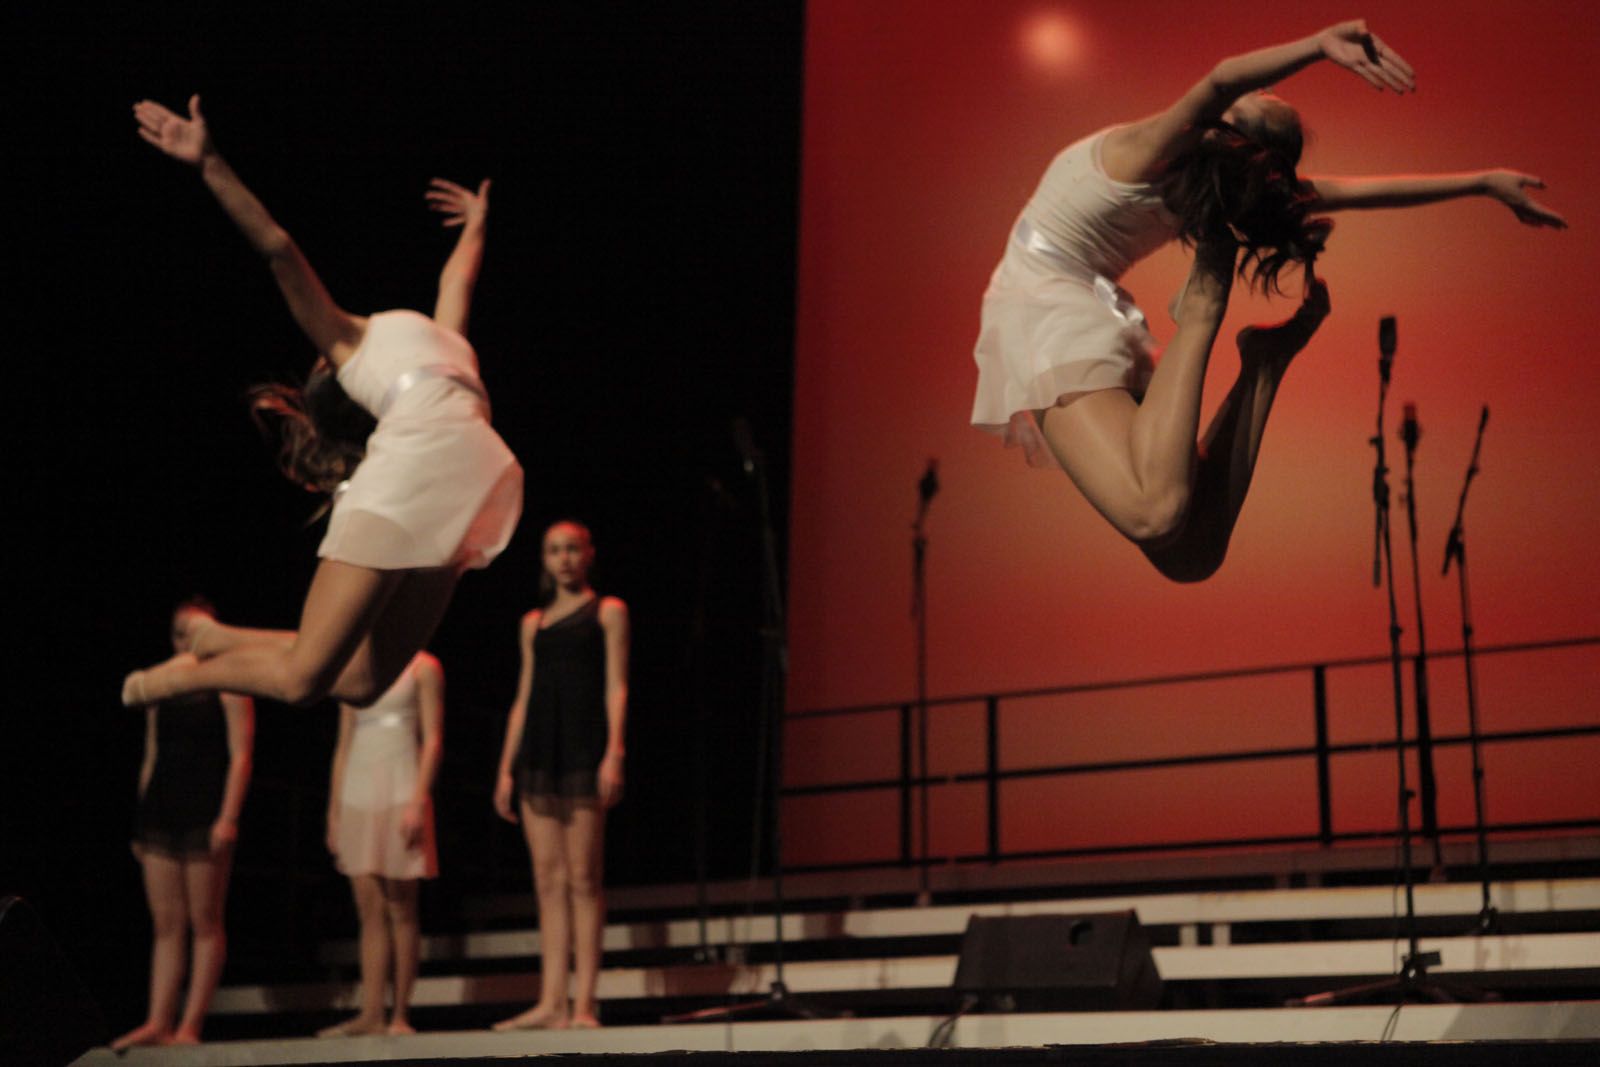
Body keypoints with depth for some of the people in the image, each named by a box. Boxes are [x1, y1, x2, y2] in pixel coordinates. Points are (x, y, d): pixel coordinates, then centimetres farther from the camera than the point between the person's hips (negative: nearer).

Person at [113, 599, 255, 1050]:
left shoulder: (227, 687, 0)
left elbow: (240, 755, -7)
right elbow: (151, 757, 19)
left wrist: (228, 817, -16)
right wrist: (141, 821, 14)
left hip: (205, 814, -6)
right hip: (160, 812, 6)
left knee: (204, 923, -3)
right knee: (166, 925, 4)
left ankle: (190, 1026, -3)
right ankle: (158, 1023, 2)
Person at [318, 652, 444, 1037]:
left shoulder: (422, 668, 3)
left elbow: (432, 740, -4)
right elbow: (344, 745, 17)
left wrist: (418, 802, -15)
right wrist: (333, 813, 11)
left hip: (400, 792, -5)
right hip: (357, 795, 5)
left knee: (401, 910, -3)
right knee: (370, 911, 0)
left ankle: (400, 1016, -1)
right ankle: (371, 1015, -2)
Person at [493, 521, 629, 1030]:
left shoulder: (608, 612, 7)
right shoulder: (534, 623, 20)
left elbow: (616, 688, -1)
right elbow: (523, 698, 18)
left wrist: (614, 753, -13)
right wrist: (506, 768, 11)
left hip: (583, 747, -5)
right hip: (538, 750, 5)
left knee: (582, 878, -8)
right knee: (549, 880, 1)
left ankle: (584, 1004, -8)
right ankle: (552, 1003, 0)